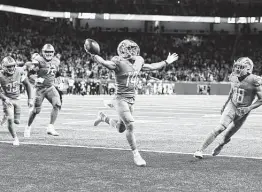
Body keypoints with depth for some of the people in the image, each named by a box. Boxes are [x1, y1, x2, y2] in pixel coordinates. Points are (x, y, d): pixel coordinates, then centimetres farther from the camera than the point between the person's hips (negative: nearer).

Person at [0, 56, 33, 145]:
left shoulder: (19, 72, -17)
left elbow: (27, 84, -3)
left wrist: (30, 98, -3)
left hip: (16, 99, 3)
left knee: (17, 121, 7)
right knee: (10, 120, -14)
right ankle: (15, 138, 7)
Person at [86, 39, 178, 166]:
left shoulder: (138, 62, 8)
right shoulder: (119, 62, -14)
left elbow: (151, 67, 25)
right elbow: (104, 62, -32)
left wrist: (167, 62, 32)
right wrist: (92, 55, -50)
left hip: (132, 99, 8)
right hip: (121, 99, -8)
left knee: (121, 128, 17)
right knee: (130, 126, -13)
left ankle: (103, 117, 43)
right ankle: (136, 155, -1)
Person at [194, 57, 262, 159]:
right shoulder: (234, 78, -1)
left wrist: (248, 108, -21)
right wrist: (225, 104, 18)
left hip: (242, 112, -2)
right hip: (231, 106, 2)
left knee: (227, 136, 7)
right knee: (219, 129, -14)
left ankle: (220, 145, 41)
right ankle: (200, 150, -13)